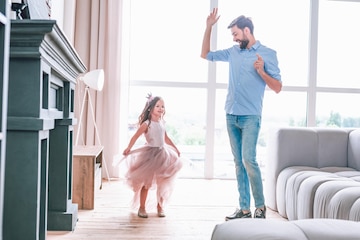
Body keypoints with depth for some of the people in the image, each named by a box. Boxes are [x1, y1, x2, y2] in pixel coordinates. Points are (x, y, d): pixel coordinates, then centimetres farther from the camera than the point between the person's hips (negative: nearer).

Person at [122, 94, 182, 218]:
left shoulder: (161, 122, 7)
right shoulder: (146, 124, -13)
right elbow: (135, 136, -18)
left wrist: (175, 148, 25)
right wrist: (128, 148, -29)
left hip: (162, 154, 6)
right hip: (150, 154, -6)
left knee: (163, 183, 9)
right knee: (146, 183, 3)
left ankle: (160, 207, 23)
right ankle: (142, 208, 16)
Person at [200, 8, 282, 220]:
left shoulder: (268, 53, -2)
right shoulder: (233, 52, 13)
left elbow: (278, 88, -3)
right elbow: (205, 54, 22)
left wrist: (262, 71, -19)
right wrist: (209, 27, 14)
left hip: (250, 117, -5)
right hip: (231, 116, 6)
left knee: (249, 160, -15)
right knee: (238, 162, 6)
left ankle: (260, 206, 3)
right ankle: (244, 209, 13)